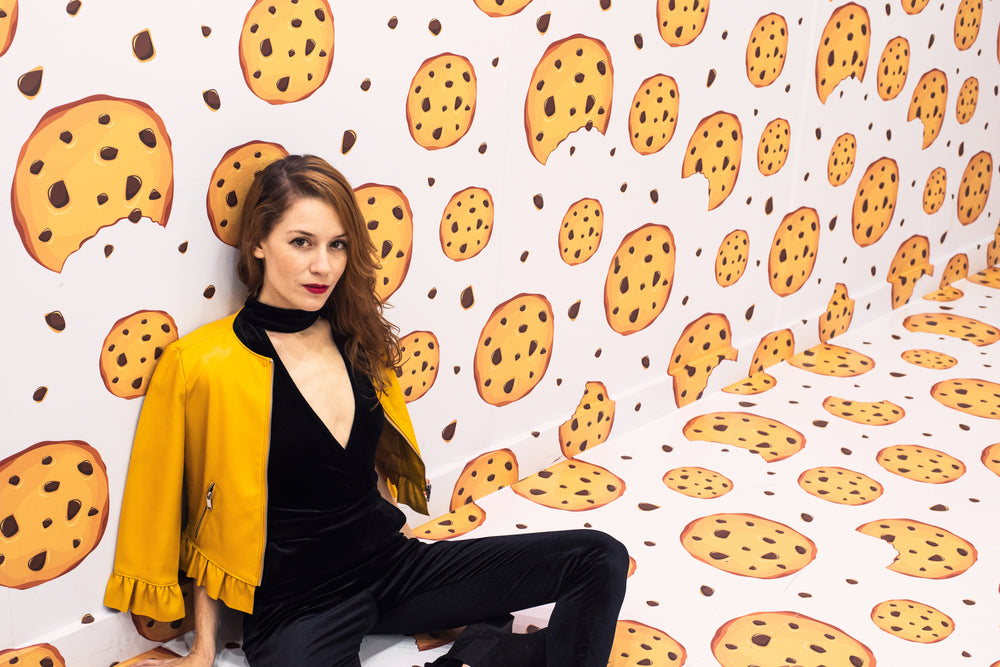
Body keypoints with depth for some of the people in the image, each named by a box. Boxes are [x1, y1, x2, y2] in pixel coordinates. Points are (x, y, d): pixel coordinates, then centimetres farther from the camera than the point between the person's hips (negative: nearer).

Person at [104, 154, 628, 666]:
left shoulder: (357, 340, 5)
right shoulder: (204, 365, -11)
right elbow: (209, 521, -5)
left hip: (392, 559, 5)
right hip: (297, 605, -5)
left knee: (600, 558, -8)